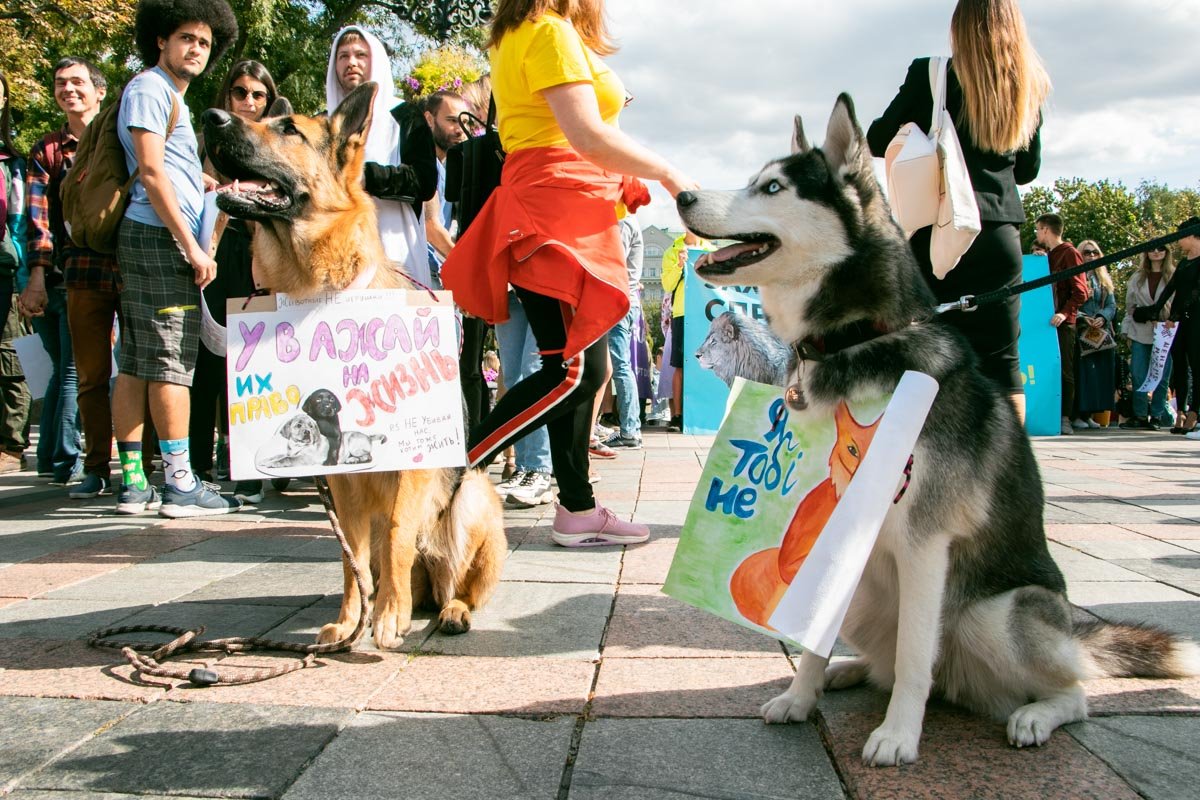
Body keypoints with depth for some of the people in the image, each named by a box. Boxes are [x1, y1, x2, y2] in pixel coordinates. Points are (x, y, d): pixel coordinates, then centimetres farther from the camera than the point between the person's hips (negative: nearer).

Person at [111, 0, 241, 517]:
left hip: (150, 241, 10)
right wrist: (191, 245, -17)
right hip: (160, 239, -10)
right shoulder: (149, 88, -4)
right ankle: (180, 485, -10)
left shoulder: (170, 96, 26)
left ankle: (133, 483, 10)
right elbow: (151, 171, -14)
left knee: (135, 364, 7)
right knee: (171, 364, -11)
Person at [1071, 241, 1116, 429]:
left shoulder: (1105, 279, 19)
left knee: (1101, 373, 1)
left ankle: (1089, 414, 6)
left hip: (1102, 333, 5)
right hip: (1080, 332, -5)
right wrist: (1082, 318, -20)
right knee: (1082, 371, -11)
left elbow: (1112, 305, 12)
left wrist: (1103, 318, -8)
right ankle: (1077, 415, -10)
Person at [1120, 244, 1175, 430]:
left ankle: (1156, 416, 8)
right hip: (1141, 332, 2)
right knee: (1139, 376, 0)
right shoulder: (1137, 278, 12)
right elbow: (1130, 306, 15)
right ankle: (1139, 416, 7)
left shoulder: (1175, 276, 3)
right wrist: (1127, 332, 9)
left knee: (1161, 377, 0)